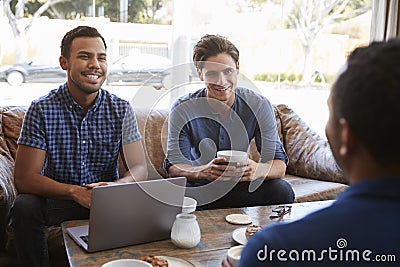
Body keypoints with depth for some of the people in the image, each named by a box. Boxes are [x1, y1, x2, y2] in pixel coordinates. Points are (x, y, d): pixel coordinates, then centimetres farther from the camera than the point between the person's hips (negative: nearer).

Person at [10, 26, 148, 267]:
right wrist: (75, 192, -30)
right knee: (24, 206, -29)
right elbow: (24, 178, -14)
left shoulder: (121, 109, -3)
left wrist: (115, 186, -30)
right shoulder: (41, 110, -9)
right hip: (56, 199, -1)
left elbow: (139, 169, -6)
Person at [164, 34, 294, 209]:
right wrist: (203, 172, -37)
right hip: (198, 188, -1)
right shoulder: (183, 109, -12)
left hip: (240, 186, 1)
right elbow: (173, 167, -15)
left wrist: (257, 170, -36)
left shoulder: (258, 105, -10)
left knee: (282, 191, -27)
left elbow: (279, 165, -12)